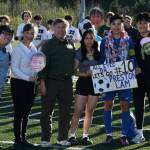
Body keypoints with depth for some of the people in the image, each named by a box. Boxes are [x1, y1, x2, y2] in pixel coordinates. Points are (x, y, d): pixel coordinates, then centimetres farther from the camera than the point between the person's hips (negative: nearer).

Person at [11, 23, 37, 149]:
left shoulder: (34, 48, 7)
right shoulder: (18, 49, -12)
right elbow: (14, 68, -14)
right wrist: (27, 77, -23)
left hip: (30, 84, 6)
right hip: (19, 83, -6)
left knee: (26, 112, 12)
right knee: (19, 112, -3)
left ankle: (23, 138, 22)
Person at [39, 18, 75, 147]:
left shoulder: (70, 45, 11)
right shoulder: (48, 45, -2)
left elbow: (74, 62, 19)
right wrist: (42, 82, -12)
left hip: (67, 82, 4)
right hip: (51, 82, -4)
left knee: (65, 111, 7)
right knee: (47, 111, 0)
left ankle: (63, 138, 17)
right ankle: (46, 139, 8)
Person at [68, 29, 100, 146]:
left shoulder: (98, 54, 8)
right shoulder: (79, 53, -1)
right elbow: (75, 70, -5)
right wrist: (85, 74, -19)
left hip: (94, 83, 3)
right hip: (82, 83, -3)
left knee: (90, 111, 7)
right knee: (78, 111, -6)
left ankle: (85, 136, 15)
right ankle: (72, 135, 2)